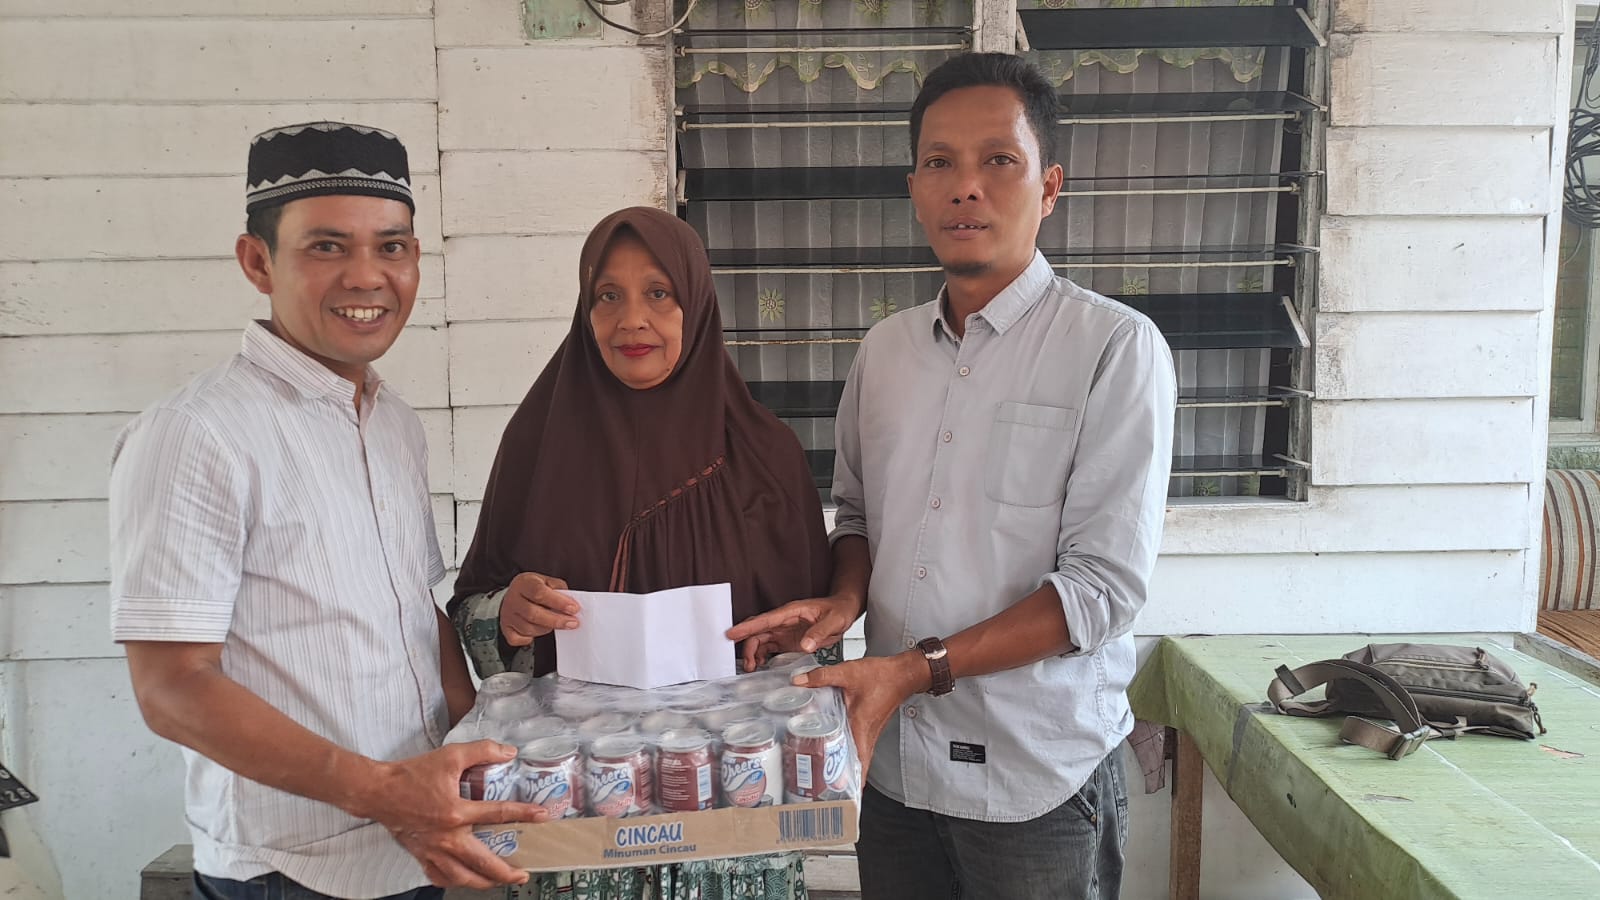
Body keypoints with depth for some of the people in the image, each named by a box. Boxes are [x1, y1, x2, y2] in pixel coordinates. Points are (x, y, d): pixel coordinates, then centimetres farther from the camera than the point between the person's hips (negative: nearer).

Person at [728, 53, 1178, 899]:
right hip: (893, 762, 5)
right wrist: (845, 600, -6)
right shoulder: (885, 348, 5)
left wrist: (918, 669, -20)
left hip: (1038, 783, -4)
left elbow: (1103, 585, -16)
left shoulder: (1116, 347, -12)